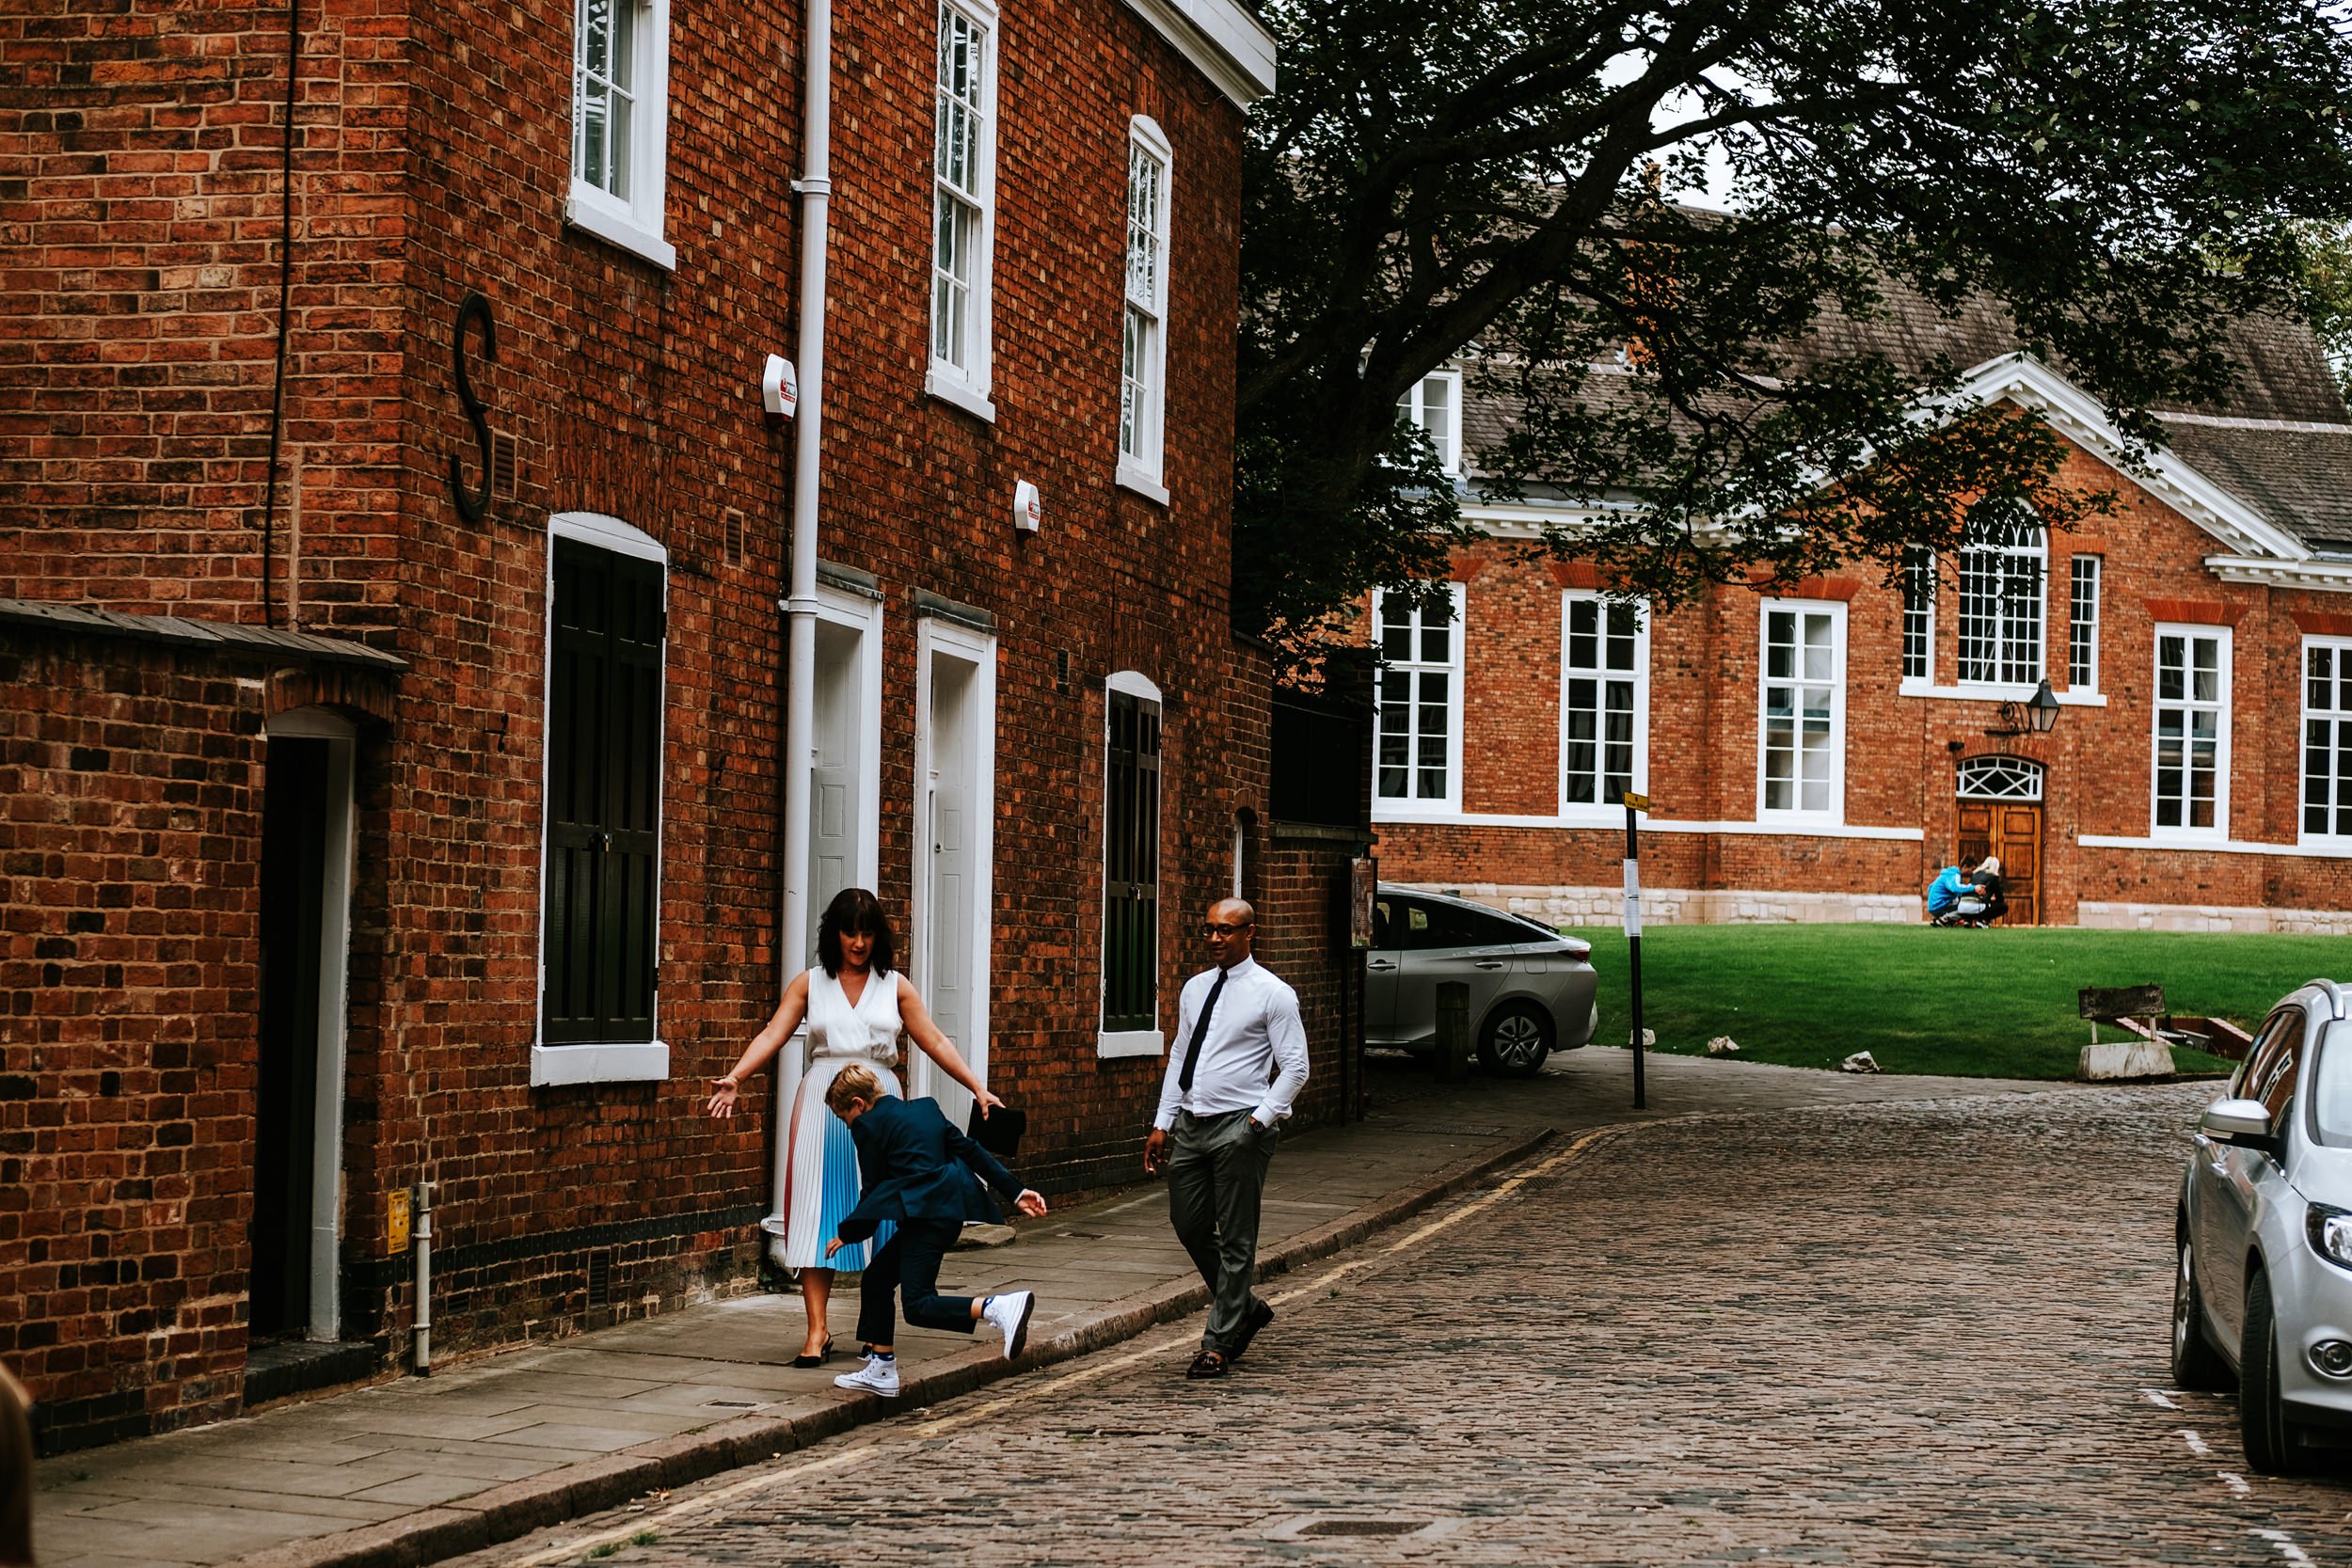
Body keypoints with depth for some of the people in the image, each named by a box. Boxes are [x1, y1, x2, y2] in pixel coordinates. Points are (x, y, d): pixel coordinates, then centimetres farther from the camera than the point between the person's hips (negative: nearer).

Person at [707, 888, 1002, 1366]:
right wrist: (734, 1078, -20)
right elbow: (773, 1034, -5)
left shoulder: (894, 986, 8)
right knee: (818, 1210, -7)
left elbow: (934, 1042, 8)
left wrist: (978, 1089, 0)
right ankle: (817, 1332, -8)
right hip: (824, 1102, -1)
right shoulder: (809, 984, 6)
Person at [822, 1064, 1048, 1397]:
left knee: (918, 1306, -13)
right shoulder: (924, 1108, 21)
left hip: (925, 1217, -10)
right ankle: (881, 1370, 23)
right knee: (875, 1278, 19)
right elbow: (969, 1150, 20)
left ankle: (1000, 1307, -31)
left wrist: (847, 1234, 16)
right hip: (946, 1213, 10)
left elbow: (875, 1191, 0)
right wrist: (1014, 1192, 20)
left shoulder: (869, 1125, -2)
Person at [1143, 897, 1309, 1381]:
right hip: (1189, 1123, 7)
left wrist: (1260, 1121, -15)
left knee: (1236, 1239, -1)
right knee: (1189, 1224, 11)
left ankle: (1219, 1344, 4)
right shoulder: (1195, 989, 13)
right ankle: (1245, 1308, 30)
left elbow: (1295, 1068, -7)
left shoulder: (1273, 995, -6)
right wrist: (1162, 1123, 12)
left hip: (1239, 1127, -7)